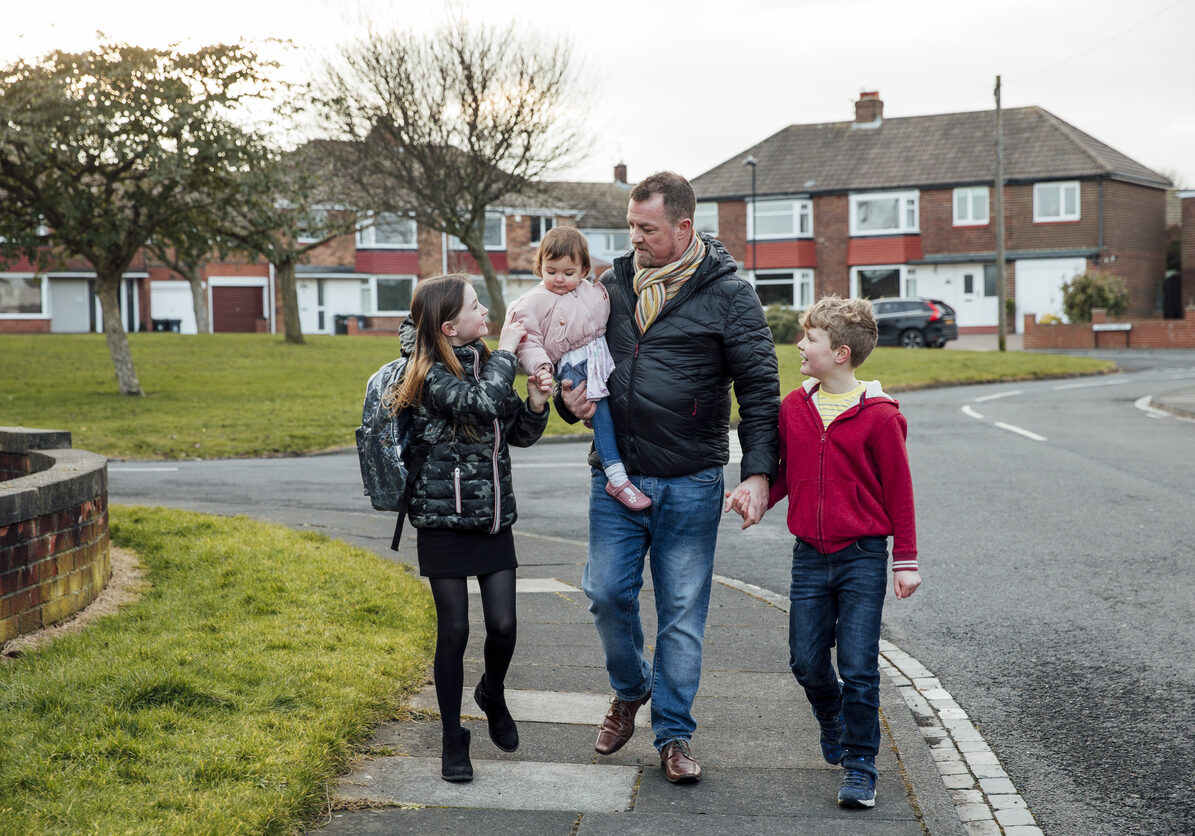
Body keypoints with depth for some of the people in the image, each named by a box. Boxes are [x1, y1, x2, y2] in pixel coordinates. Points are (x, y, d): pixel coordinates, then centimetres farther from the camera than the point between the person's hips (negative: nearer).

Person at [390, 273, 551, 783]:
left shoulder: (485, 365, 8)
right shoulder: (431, 376, -12)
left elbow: (520, 435, 15)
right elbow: (481, 403, -30)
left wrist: (536, 405, -5)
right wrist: (507, 351, -16)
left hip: (494, 519, 5)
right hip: (444, 520, -5)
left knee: (503, 625, 0)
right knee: (454, 630, 0)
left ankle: (492, 695, 32)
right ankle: (453, 741, 14)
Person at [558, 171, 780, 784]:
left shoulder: (728, 295, -4)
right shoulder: (612, 284, 8)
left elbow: (759, 390, -5)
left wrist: (758, 473, -15)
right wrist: (570, 398, -2)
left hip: (690, 485, -3)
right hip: (615, 476, 4)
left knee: (682, 612, 3)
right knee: (607, 593, 3)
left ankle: (673, 734, 17)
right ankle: (630, 689, 32)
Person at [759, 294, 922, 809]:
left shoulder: (879, 416, -9)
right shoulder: (794, 407, 4)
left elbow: (898, 491, -4)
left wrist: (905, 560, -3)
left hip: (863, 557, -4)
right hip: (809, 555, 4)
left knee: (858, 667, -3)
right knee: (806, 660, 9)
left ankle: (859, 766, 12)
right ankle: (833, 723, 39)